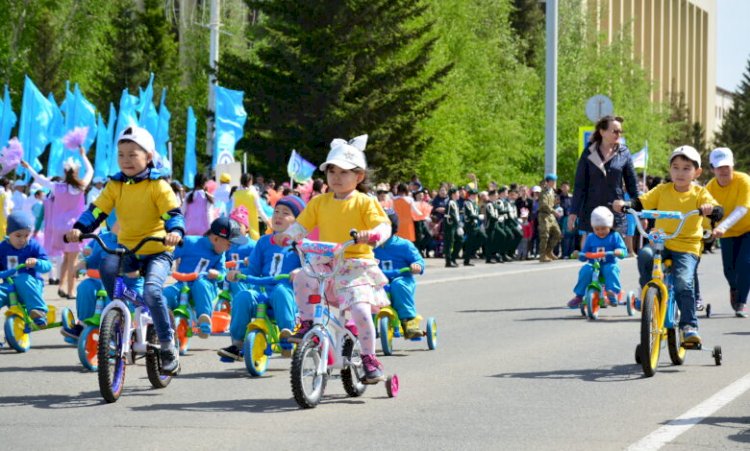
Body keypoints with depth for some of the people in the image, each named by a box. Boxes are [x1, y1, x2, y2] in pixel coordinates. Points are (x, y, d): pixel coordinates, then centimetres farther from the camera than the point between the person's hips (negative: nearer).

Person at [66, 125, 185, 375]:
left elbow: (173, 212, -14)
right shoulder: (115, 186, 4)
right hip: (127, 249, 4)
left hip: (157, 251, -4)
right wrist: (79, 228, -20)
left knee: (152, 291, -27)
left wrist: (175, 231, -36)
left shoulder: (158, 185, -6)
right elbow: (97, 210, -2)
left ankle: (168, 346, -9)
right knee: (107, 266, -28)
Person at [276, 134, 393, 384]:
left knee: (360, 309, -23)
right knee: (301, 279, -26)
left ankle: (370, 359, -6)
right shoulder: (319, 202, 10)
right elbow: (301, 224, 7)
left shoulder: (365, 202, -1)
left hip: (357, 265, -4)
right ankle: (307, 324, -5)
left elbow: (384, 225, -12)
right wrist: (288, 235, -15)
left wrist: (372, 234, -34)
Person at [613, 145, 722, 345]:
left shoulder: (699, 194, 2)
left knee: (683, 283, -24)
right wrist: (624, 204, -22)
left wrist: (710, 208, -35)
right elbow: (641, 203, -1)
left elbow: (718, 212, -12)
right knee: (645, 254, -31)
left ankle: (689, 325, -10)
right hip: (661, 243, 2)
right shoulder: (662, 190, 8)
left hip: (687, 248, -2)